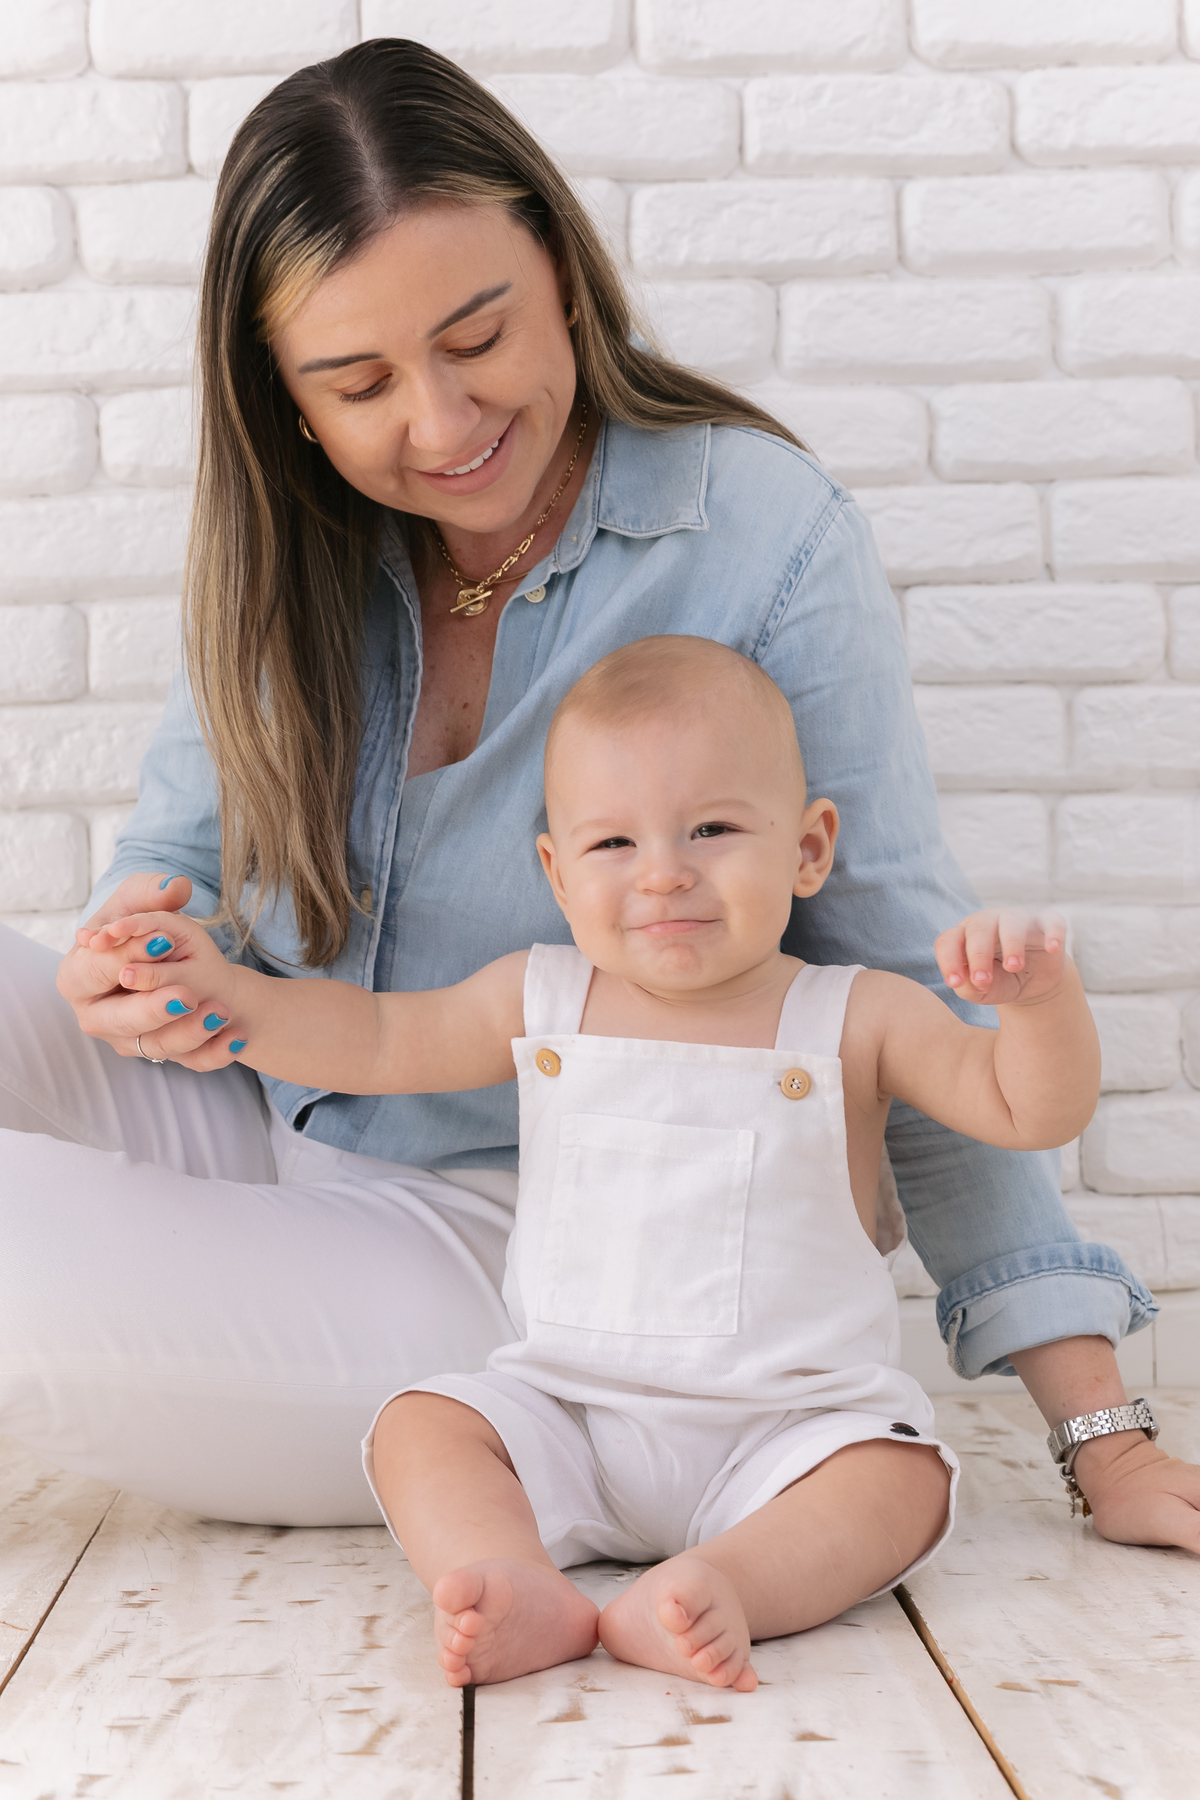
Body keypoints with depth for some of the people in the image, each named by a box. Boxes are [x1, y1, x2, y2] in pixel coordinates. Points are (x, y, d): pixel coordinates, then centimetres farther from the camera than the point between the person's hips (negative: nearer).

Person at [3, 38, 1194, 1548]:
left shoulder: (767, 540, -13)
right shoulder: (287, 547, 2)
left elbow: (906, 985, -11)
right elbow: (181, 845, 10)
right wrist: (140, 937, -17)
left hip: (496, 1246, -5)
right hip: (248, 1138, 6)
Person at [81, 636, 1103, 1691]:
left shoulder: (855, 1020, -3)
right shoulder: (540, 1002, 4)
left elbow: (1030, 1112, -8)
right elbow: (374, 1042, 12)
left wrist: (1042, 996, -29)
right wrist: (231, 993, -1)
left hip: (788, 1428, -2)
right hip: (567, 1413, 2)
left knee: (900, 1476, -27)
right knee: (419, 1428, -18)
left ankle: (721, 1586, -46)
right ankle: (524, 1592, -41)